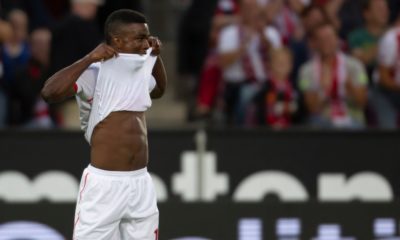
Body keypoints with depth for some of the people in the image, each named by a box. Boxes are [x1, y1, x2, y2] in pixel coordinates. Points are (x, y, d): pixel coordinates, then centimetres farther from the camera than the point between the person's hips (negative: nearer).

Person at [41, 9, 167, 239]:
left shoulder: (141, 70, 11)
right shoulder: (96, 72, -12)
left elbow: (160, 90, 35)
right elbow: (50, 91, -28)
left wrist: (156, 56, 19)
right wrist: (90, 58, -26)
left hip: (141, 183, 7)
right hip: (105, 183, -7)